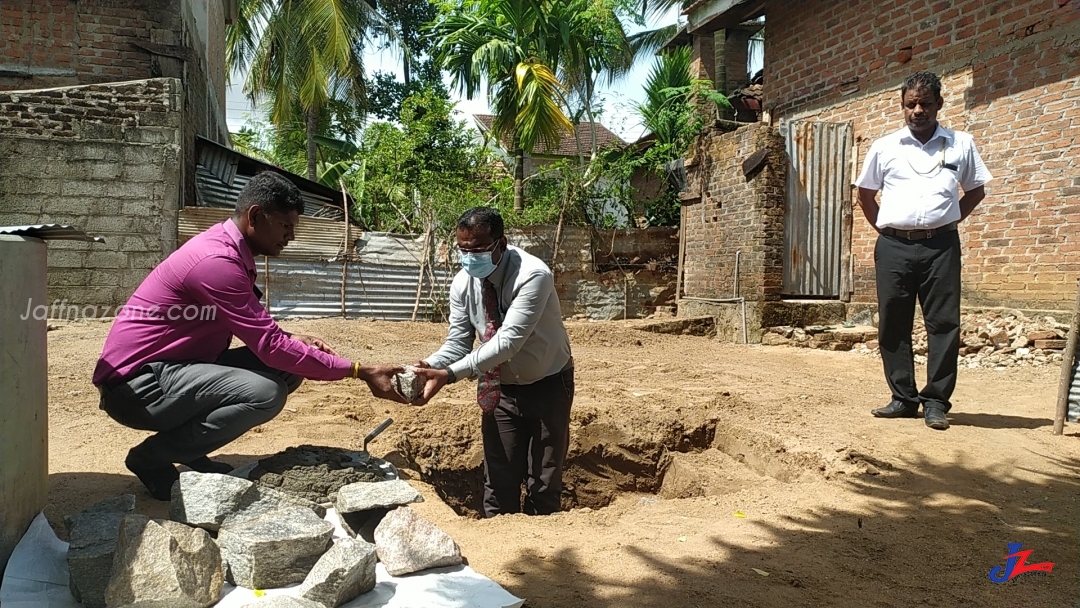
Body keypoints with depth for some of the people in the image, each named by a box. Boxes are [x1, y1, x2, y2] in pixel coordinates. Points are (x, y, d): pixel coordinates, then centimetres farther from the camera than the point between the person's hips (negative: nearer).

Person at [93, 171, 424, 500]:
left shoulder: (230, 250, 7)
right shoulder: (217, 261, -23)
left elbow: (260, 334, 17)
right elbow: (272, 347, -25)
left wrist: (293, 340, -4)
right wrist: (360, 371, -23)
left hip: (177, 368, 10)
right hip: (136, 384, -9)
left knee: (286, 367, 0)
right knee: (264, 393, -28)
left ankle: (190, 450, 7)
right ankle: (151, 457, -7)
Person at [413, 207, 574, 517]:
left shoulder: (533, 275, -29)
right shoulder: (463, 283, -11)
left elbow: (509, 340, -36)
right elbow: (458, 342, -8)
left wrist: (451, 374, -42)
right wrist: (429, 366, -30)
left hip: (548, 385, -4)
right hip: (500, 387, 4)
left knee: (544, 480, 7)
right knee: (499, 479, 9)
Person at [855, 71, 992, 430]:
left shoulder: (961, 144, 7)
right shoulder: (885, 147, 8)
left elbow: (976, 191, 17)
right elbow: (865, 193, 17)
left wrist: (947, 222, 7)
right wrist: (883, 228, 8)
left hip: (940, 246, -1)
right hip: (893, 247, 1)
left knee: (943, 324, -4)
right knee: (893, 325, 3)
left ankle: (936, 402, 4)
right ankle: (903, 398, 13)